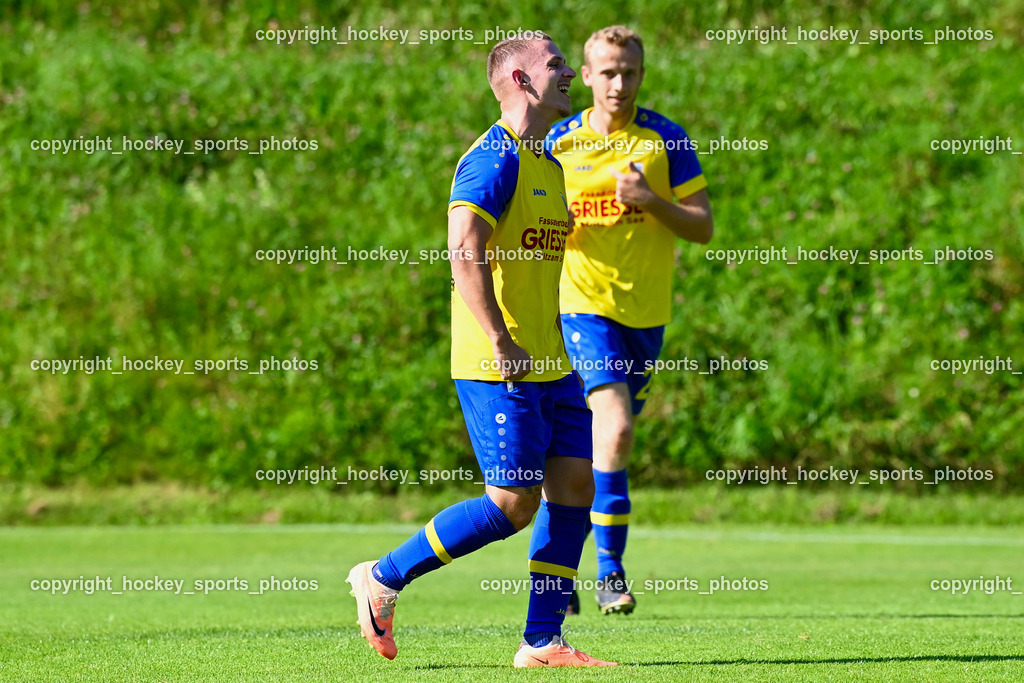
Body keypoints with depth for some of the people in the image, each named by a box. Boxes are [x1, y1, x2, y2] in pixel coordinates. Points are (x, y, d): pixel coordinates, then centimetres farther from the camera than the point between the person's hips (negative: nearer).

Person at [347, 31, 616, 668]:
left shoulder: (547, 163, 17)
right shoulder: (494, 159, -13)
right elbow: (465, 253, -23)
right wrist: (502, 345, -25)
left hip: (549, 365, 9)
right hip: (497, 370, -9)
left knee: (575, 484, 2)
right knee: (514, 503, -9)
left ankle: (542, 641, 6)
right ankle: (383, 578, 5)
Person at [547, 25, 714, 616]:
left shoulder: (666, 139, 2)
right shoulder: (560, 141, 3)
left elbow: (703, 227, 0)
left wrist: (651, 201, -16)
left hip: (648, 311, 2)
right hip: (584, 304, -2)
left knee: (591, 446, 10)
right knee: (615, 429, -21)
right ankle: (611, 572, -15)